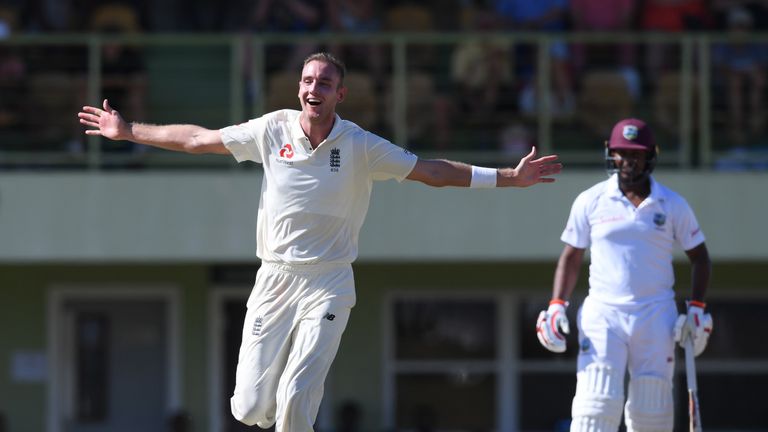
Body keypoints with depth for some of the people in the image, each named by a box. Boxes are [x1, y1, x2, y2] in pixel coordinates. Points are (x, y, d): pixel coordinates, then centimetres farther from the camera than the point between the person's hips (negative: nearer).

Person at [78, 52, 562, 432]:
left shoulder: (361, 147, -6)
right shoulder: (273, 130, -1)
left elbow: (432, 171, -2)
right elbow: (197, 139, 10)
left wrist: (511, 177, -9)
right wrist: (129, 132, 13)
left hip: (329, 285, -2)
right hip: (275, 279, 2)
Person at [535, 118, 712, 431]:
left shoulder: (673, 205, 5)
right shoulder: (590, 202, 4)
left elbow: (698, 256, 12)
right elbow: (571, 256, 10)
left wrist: (696, 309, 1)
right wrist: (556, 306, -3)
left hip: (656, 320, 1)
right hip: (602, 315, -1)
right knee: (596, 405, -14)